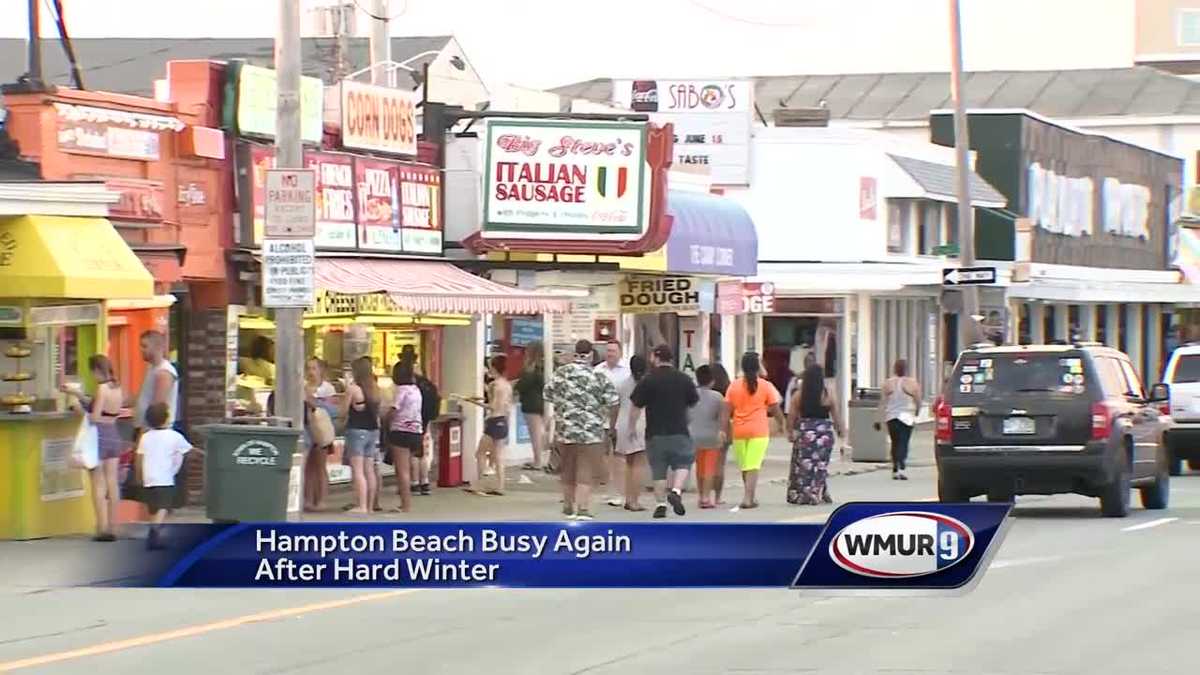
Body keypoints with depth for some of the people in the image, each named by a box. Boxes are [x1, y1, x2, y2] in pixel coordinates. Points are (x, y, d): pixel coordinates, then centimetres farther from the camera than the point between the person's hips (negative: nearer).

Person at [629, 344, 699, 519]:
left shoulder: (648, 380, -6)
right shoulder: (684, 380, 2)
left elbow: (636, 407, -5)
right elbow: (693, 403, 14)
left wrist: (631, 427, 7)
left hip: (655, 433, -1)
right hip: (679, 432, 1)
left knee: (658, 470, 8)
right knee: (682, 463, 12)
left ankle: (661, 504, 8)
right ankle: (676, 491, -13)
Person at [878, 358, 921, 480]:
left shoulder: (888, 384, 1)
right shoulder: (912, 383, -5)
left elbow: (882, 403, 2)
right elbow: (918, 402, 4)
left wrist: (880, 419, 7)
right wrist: (916, 413, 23)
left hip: (891, 417, 2)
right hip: (907, 416, -2)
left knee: (895, 443, 13)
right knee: (903, 443, -6)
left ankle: (895, 470, 16)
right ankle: (901, 468, -22)